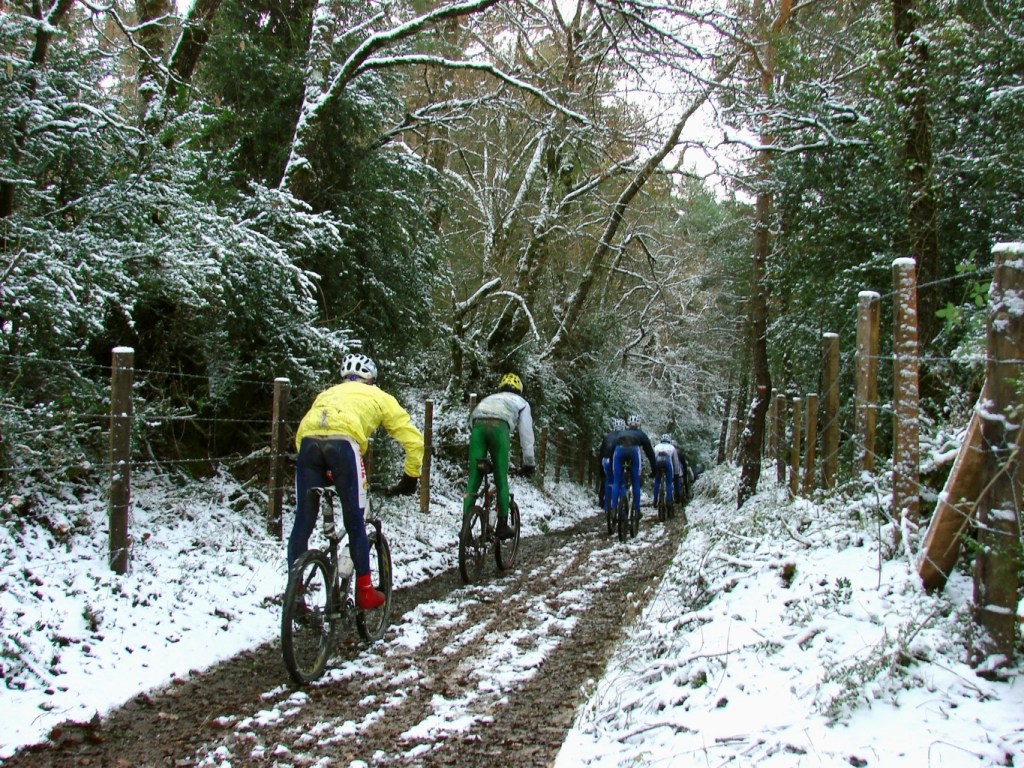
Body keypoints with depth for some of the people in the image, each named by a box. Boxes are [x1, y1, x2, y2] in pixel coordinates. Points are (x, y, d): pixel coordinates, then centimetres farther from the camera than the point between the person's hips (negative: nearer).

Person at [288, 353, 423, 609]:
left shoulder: (328, 393, 39)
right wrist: (410, 477, 31)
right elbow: (414, 439, 22)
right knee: (355, 523, 10)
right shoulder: (378, 396, 29)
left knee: (303, 523, 10)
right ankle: (364, 591, 15)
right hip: (343, 441, -3)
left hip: (308, 440, 3)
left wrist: (324, 472, 35)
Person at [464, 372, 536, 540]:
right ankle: (502, 525, 8)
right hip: (499, 426, -3)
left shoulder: (489, 398, 43)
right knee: (501, 480, 8)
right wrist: (529, 463, 29)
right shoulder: (521, 402, 32)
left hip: (477, 425, 3)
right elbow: (526, 434, 24)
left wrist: (482, 461, 46)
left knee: (473, 480, 4)